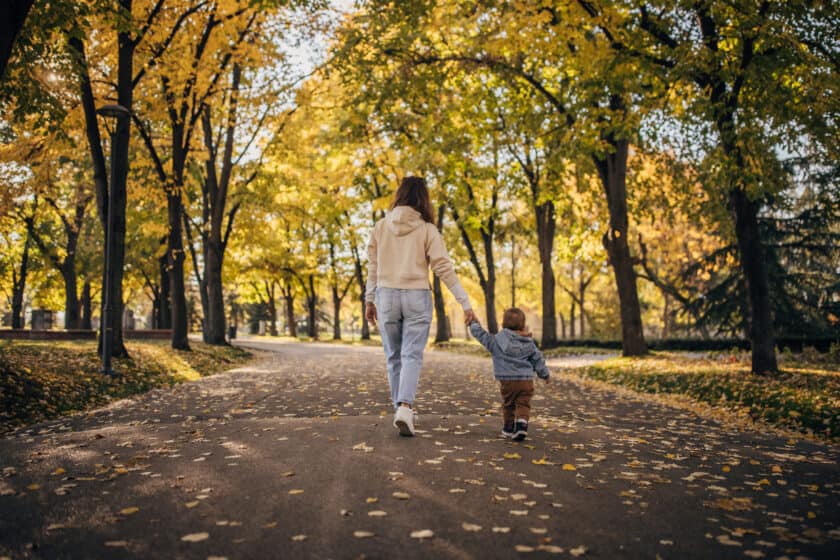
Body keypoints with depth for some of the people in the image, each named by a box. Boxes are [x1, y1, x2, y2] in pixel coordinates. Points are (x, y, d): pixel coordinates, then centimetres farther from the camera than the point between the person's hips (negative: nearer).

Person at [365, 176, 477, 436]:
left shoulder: (381, 227, 3)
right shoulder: (427, 230, -4)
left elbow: (373, 268, 7)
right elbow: (444, 268, -8)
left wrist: (369, 300, 16)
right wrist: (465, 302, -4)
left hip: (386, 295, 2)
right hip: (417, 297, -2)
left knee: (394, 356, 13)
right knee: (412, 355, 0)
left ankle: (401, 409, 19)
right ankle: (404, 407, -17)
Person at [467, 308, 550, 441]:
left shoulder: (496, 340, -4)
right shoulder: (529, 343, 7)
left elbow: (481, 335, 2)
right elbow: (537, 360, 13)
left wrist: (473, 324, 22)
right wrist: (545, 374, 26)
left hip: (507, 380, -1)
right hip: (526, 380, 1)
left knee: (508, 405, 16)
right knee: (523, 405, 4)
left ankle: (509, 429, 25)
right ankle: (522, 424, -18)